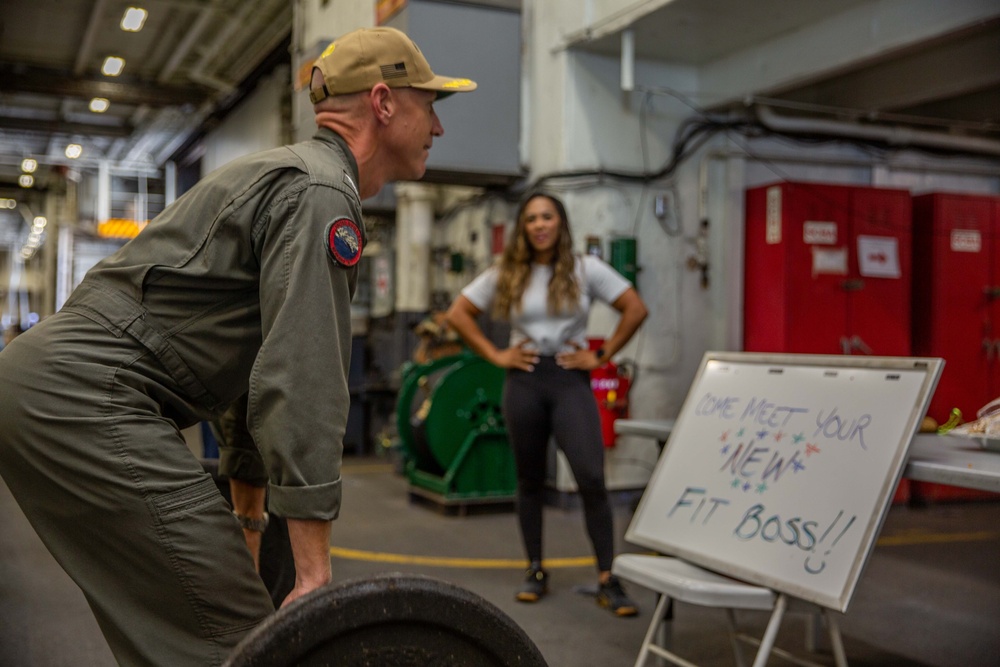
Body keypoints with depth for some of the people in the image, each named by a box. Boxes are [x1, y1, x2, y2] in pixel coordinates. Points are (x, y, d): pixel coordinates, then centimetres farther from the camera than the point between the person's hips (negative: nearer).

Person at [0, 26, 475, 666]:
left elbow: (256, 364, 27)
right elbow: (304, 381, -22)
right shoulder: (322, 193, -10)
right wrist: (315, 573, -21)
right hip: (86, 399, -11)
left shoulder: (287, 176, 23)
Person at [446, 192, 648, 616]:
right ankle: (535, 571, 23)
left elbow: (635, 309, 2)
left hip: (570, 379, -2)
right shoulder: (506, 275, 5)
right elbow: (458, 314, 9)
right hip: (524, 380, 2)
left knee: (592, 478, -12)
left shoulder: (585, 270, 1)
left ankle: (607, 579, -5)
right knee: (530, 480, 9)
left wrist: (602, 356, -2)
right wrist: (495, 355, 1)